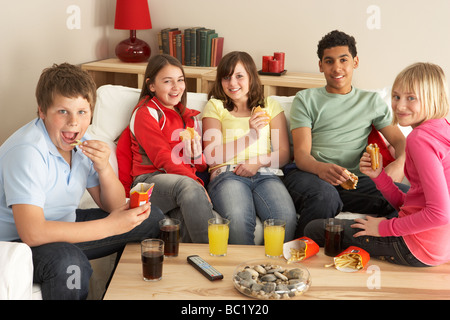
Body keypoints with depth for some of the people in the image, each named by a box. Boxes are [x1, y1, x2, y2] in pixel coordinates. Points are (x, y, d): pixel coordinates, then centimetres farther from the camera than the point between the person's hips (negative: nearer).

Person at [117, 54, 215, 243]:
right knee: (187, 185, -40)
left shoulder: (188, 117, 27)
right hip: (149, 181, -5)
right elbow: (162, 159, -8)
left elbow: (201, 166, 26)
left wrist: (198, 156, -1)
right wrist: (198, 184, -19)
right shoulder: (145, 113, 6)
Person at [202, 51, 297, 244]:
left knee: (287, 219, -31)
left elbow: (284, 154, 13)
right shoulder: (215, 106, 16)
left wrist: (258, 161, -9)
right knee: (238, 220, -36)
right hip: (227, 175, -2)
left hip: (265, 174, 2)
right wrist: (250, 136, -8)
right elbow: (212, 156, 3)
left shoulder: (270, 106, 22)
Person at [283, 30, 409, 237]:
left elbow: (400, 141, 15)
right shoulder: (306, 99, 14)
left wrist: (399, 164, -13)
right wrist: (322, 168, -25)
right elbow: (301, 153, 2)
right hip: (308, 175, -2)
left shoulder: (372, 101, 24)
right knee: (324, 195, -40)